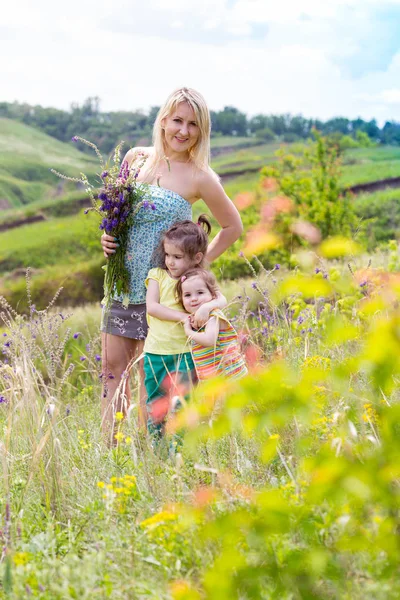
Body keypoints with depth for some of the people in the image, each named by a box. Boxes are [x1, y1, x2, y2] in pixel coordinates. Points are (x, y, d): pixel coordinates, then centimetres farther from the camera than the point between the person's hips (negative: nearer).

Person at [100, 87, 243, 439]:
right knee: (113, 365, 5)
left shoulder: (199, 178, -9)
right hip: (122, 279, 5)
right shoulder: (136, 158, 4)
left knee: (150, 373, 1)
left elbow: (233, 227, 3)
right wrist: (107, 236, 0)